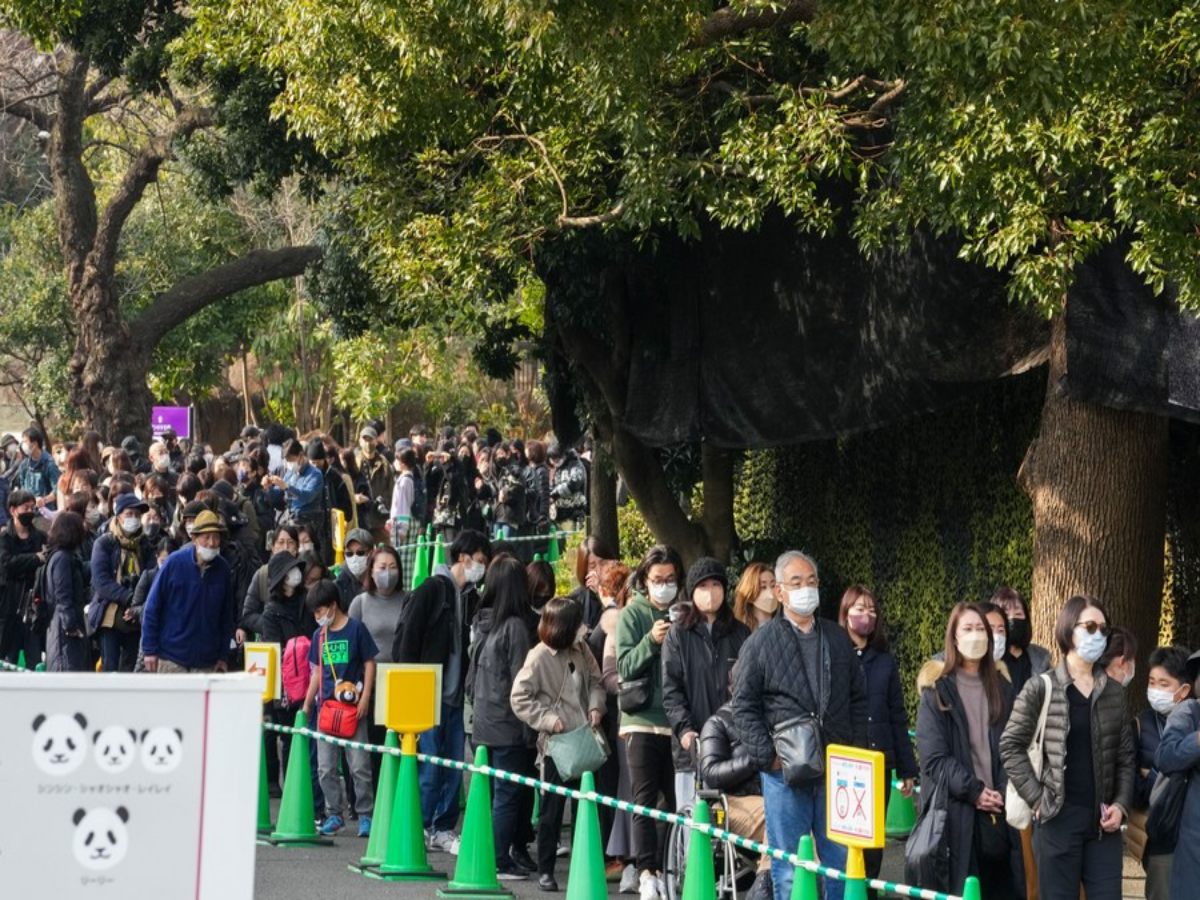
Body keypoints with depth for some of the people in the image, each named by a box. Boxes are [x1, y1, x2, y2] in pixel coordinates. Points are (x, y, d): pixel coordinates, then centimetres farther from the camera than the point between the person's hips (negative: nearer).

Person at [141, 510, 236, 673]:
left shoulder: (223, 570, 2)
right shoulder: (175, 562, -7)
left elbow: (227, 616, 9)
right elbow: (152, 608, -3)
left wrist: (223, 656, 6)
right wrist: (149, 650, -7)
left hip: (207, 662, 2)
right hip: (171, 658, -2)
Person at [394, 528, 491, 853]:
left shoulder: (472, 598, 13)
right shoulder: (432, 590, -6)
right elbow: (407, 637, -9)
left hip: (457, 695, 6)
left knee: (455, 766, 6)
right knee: (430, 763, -5)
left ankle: (444, 828, 14)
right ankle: (421, 826, 4)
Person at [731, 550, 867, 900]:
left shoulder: (837, 639, 14)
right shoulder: (761, 642, 0)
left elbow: (857, 699, 17)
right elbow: (744, 706, -2)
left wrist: (856, 751, 7)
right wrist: (767, 756, -10)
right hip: (786, 771, -4)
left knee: (842, 858, 6)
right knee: (789, 865, 1)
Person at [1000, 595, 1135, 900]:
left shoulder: (1114, 692, 11)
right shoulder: (1041, 688, -2)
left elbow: (1126, 756, 12)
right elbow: (1011, 745, -1)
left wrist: (1121, 805, -2)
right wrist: (1036, 797, -8)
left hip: (1103, 820, 4)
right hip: (1058, 818, -4)